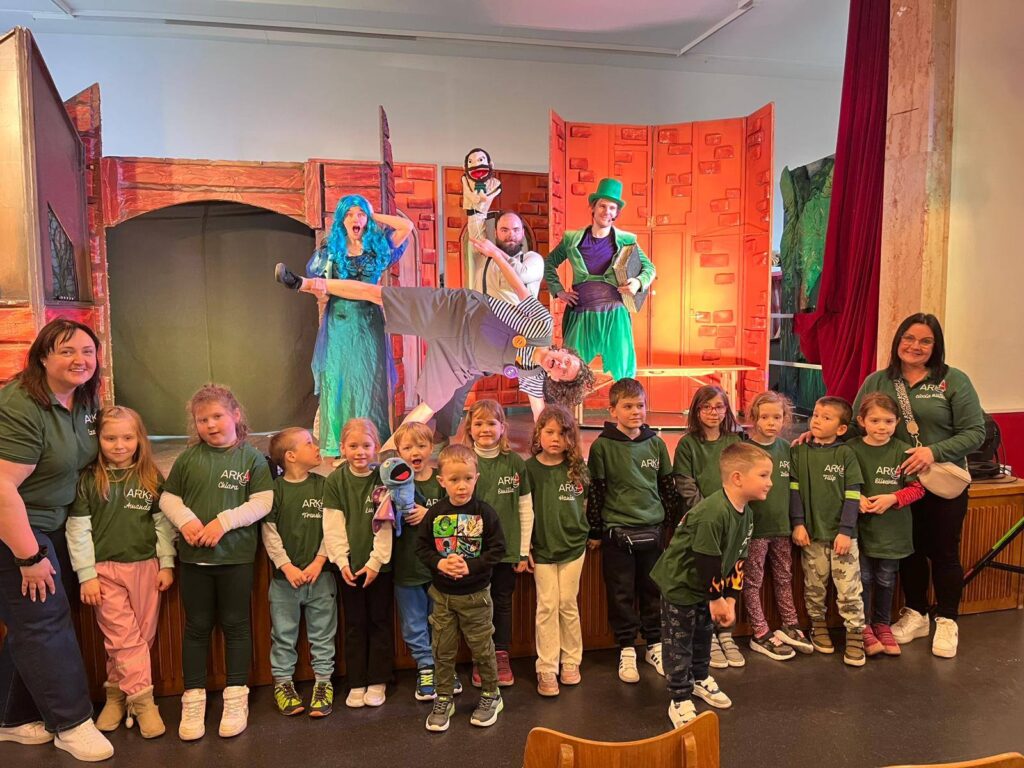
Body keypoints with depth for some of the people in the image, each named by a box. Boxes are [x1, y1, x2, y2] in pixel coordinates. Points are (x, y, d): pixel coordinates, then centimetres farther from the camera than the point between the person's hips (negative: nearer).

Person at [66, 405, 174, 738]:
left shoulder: (152, 478, 3)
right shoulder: (88, 479, -3)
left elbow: (163, 523, 6)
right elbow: (78, 529, -3)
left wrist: (166, 564, 2)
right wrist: (86, 575, -6)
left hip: (146, 567, 2)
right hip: (105, 569, -2)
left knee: (143, 636, 6)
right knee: (124, 637, -2)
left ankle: (117, 692, 23)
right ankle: (142, 700, 5)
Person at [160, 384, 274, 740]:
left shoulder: (252, 458, -4)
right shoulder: (188, 458, 3)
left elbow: (262, 503, -8)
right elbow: (168, 498, 7)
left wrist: (224, 521, -19)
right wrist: (185, 519, -13)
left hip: (236, 554, -2)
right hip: (193, 555, 2)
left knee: (235, 624, 9)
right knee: (197, 626, 12)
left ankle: (236, 698, 21)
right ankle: (193, 699, 23)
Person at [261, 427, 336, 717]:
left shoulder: (324, 486, 0)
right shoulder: (275, 489, -4)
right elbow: (269, 532, -5)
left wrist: (319, 562, -9)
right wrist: (286, 566, -12)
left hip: (320, 574, 1)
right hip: (285, 576, -1)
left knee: (322, 634, 10)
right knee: (283, 635, 12)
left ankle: (323, 682, 24)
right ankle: (282, 682, 28)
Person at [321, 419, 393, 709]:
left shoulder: (383, 478, -7)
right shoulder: (335, 481, -2)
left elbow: (385, 524, -9)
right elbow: (333, 526, -3)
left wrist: (376, 561, -12)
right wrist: (343, 561, -9)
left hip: (379, 563, -1)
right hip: (349, 565, 1)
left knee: (380, 622, 8)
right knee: (354, 624, 10)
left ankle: (377, 682, 22)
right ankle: (356, 683, 22)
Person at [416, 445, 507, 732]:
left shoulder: (485, 513, -12)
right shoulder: (434, 514, -6)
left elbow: (497, 550, -10)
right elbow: (422, 547, 0)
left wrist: (471, 566, -21)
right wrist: (440, 563, -17)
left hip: (476, 594, -2)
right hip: (442, 594, 2)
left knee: (482, 648, 11)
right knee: (443, 651, 13)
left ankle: (491, 696, 31)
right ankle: (444, 699, 30)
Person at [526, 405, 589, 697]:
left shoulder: (578, 468, -1)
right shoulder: (529, 468, -6)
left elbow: (588, 503, 13)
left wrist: (586, 532, 10)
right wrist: (525, 546, -4)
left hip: (573, 547, 1)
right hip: (542, 549, -1)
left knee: (568, 604, 8)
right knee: (547, 606, 1)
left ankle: (571, 661, 23)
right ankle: (546, 669, 9)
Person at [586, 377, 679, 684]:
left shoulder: (656, 444, 4)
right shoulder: (602, 446, -7)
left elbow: (667, 486, 12)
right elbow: (595, 491, -3)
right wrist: (594, 532, -1)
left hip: (652, 530, 3)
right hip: (617, 531, -3)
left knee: (654, 591, 12)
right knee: (622, 594, 6)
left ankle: (655, 645, 27)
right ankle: (626, 650, 20)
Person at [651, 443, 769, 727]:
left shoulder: (746, 513, -3)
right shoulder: (713, 513, -33)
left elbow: (736, 559, 3)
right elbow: (706, 561, -28)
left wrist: (729, 598, 1)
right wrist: (716, 598, -15)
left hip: (706, 586, 9)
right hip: (679, 584, -9)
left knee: (703, 635, 24)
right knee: (679, 644, 4)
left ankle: (700, 679, 45)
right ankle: (680, 699, 17)